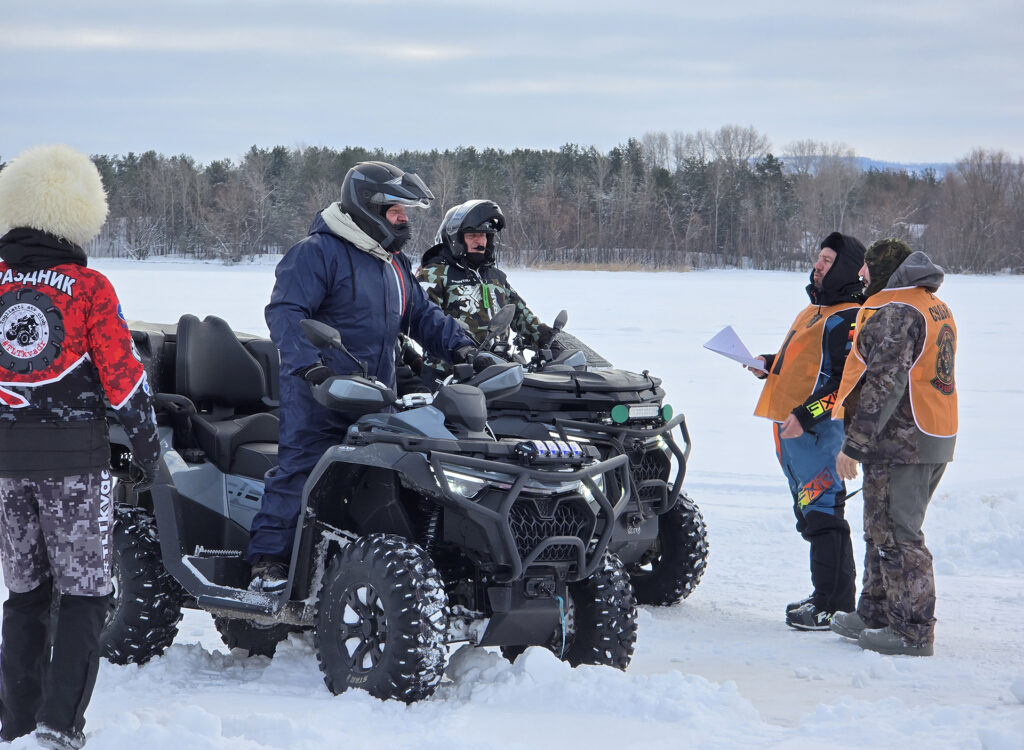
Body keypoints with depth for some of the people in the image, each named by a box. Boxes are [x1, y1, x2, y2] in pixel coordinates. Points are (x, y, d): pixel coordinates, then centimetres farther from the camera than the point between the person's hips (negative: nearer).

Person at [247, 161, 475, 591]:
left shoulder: (394, 264, 19)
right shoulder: (318, 252, -9)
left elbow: (423, 315, 27)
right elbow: (284, 312, -18)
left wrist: (457, 346, 9)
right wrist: (307, 362, -32)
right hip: (317, 394, -8)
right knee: (299, 469, -12)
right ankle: (267, 559, -8)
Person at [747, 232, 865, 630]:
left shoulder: (849, 319, -12)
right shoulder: (815, 310, 20)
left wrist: (806, 415, -24)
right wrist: (769, 365, 12)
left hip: (818, 432, -11)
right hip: (792, 432, 11)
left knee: (823, 514, -10)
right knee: (810, 515, 15)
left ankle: (834, 607, -8)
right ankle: (826, 596, 22)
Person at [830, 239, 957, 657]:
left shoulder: (894, 312, -16)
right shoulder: (937, 309, 16)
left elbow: (885, 384, -23)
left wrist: (854, 444, -21)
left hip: (899, 445, -10)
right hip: (935, 443, 10)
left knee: (896, 536, -5)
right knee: (882, 531, 19)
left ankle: (913, 632, -3)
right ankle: (875, 615, 28)